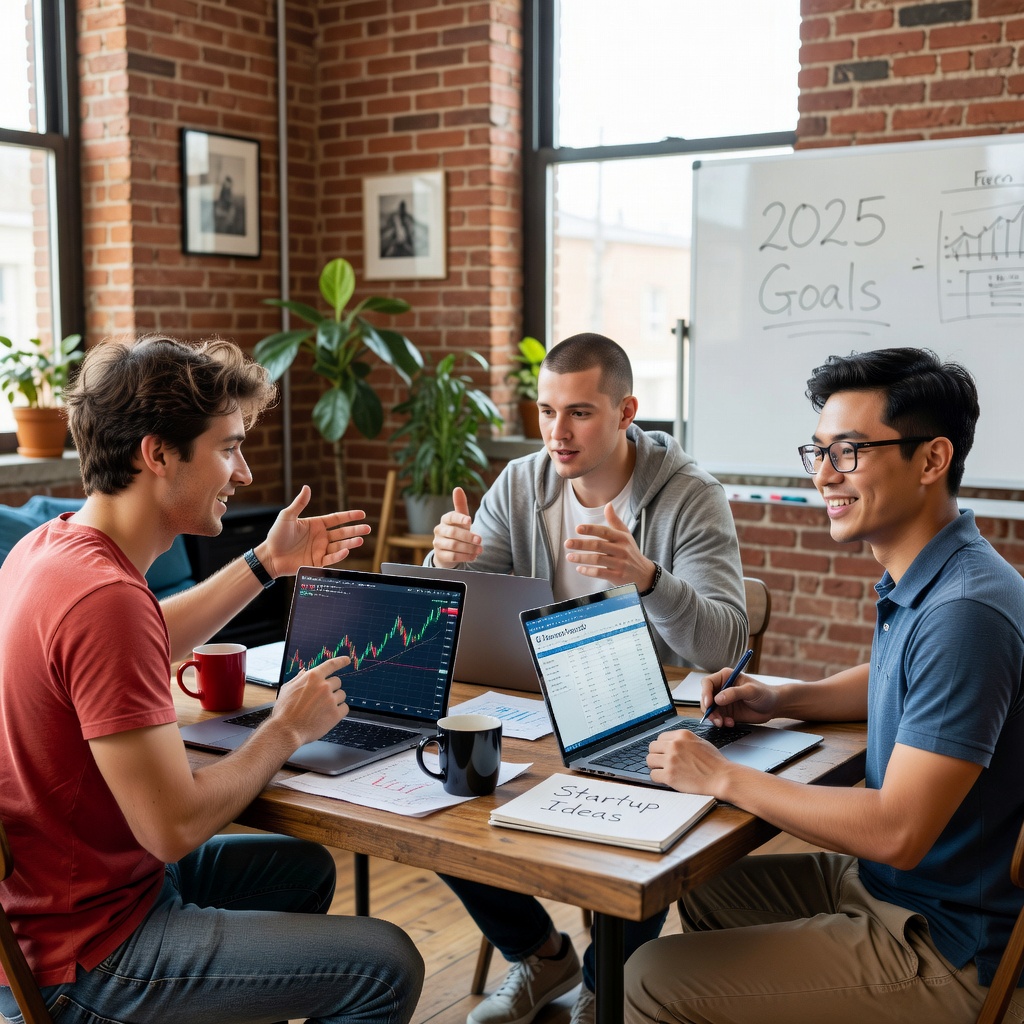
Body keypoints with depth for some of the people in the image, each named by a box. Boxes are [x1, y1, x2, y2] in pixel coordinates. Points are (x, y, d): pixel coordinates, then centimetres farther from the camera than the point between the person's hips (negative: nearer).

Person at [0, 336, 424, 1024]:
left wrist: (266, 564, 20)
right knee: (388, 966, -8)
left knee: (306, 868, 26)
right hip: (81, 956, -10)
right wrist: (287, 730, -12)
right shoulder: (106, 598, -31)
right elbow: (175, 826, -28)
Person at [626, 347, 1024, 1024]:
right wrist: (780, 701, 9)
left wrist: (723, 778, -21)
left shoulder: (965, 612, -29)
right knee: (706, 889, 24)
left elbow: (896, 833, -30)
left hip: (941, 946, -10)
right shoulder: (917, 583, 4)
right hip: (880, 883, 10)